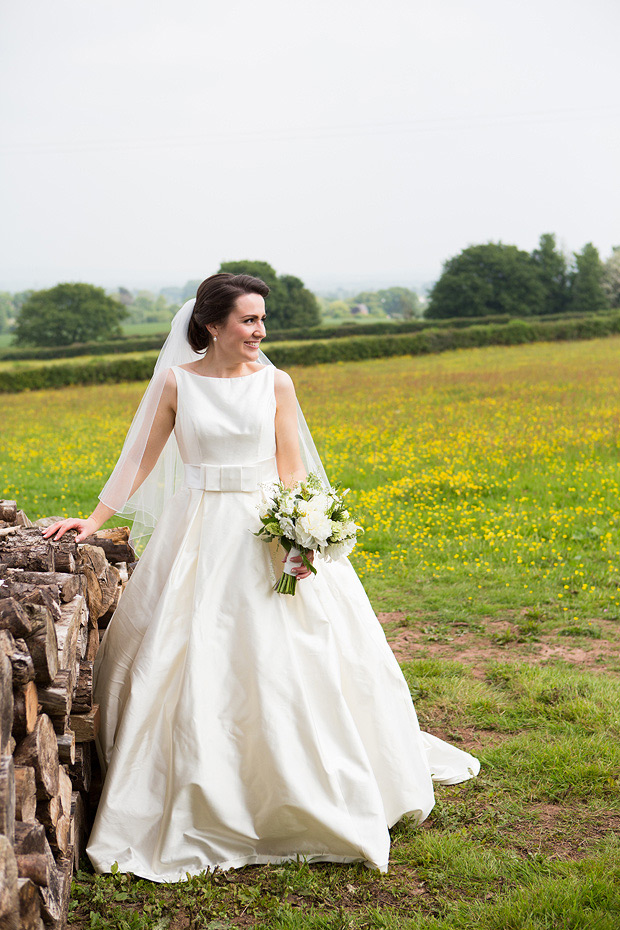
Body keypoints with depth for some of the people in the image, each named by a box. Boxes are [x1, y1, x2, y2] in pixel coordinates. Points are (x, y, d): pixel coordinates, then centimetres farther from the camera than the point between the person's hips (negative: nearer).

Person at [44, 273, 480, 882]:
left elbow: (292, 472, 3)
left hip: (268, 532, 0)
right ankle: (202, 804, 14)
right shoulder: (175, 382, 1)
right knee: (194, 665, -1)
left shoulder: (275, 383, 3)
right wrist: (93, 521, 0)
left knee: (284, 662, 1)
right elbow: (141, 458, 6)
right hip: (199, 534, 0)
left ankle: (303, 793, 19)